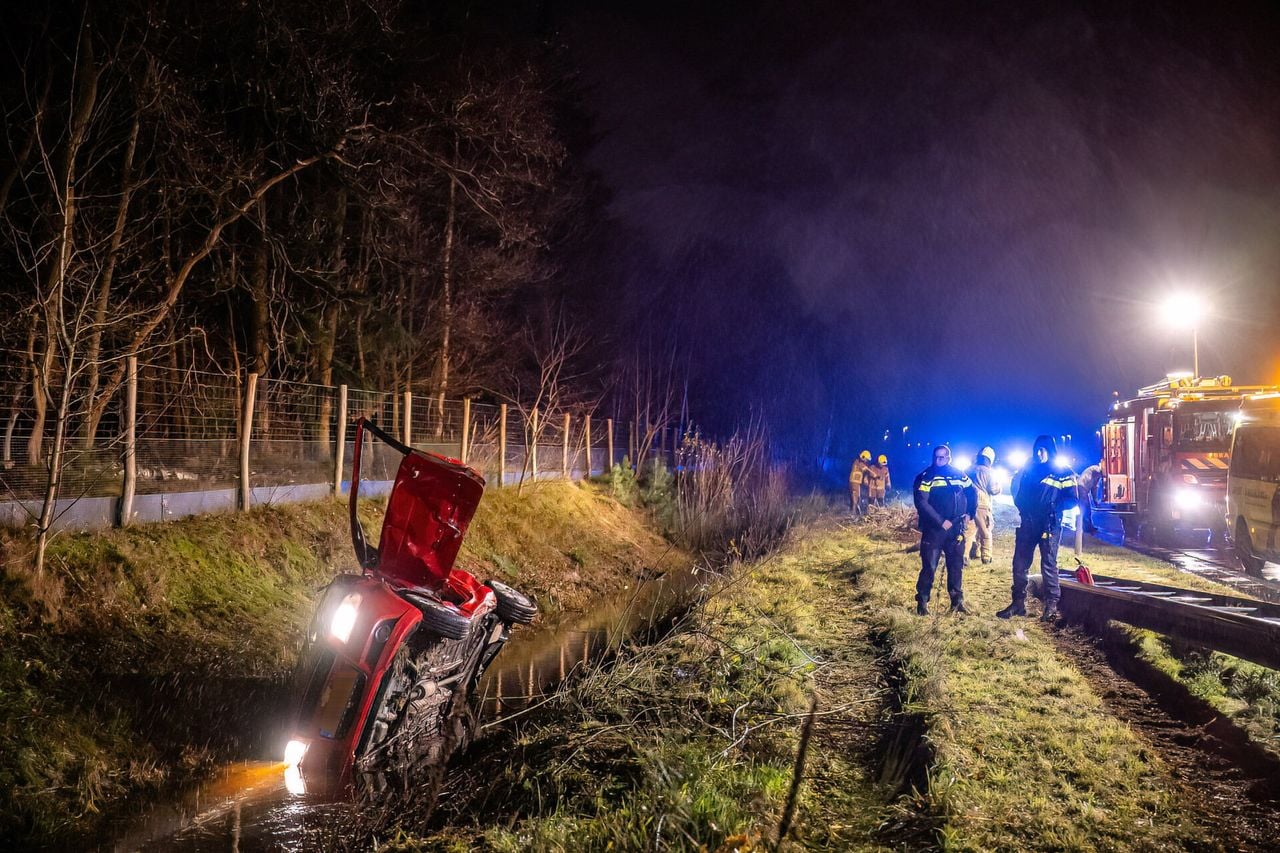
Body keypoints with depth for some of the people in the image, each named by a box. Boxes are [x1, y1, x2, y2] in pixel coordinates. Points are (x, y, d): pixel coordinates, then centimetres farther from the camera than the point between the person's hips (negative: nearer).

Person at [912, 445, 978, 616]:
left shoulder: (959, 474, 6)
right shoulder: (925, 477, -7)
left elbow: (973, 492, 22)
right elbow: (921, 503, -17)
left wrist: (969, 513, 10)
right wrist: (940, 521, -21)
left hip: (955, 528, 4)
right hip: (933, 529, -4)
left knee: (956, 565, 10)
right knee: (929, 566, -4)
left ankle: (957, 600, 21)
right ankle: (922, 602, 6)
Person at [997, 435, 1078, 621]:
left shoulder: (1064, 473, 0)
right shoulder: (1029, 470, 14)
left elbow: (1072, 500, -7)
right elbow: (1020, 494, 22)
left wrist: (1053, 507, -21)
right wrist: (1021, 506, 4)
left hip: (1049, 525, -5)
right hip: (1028, 523, 5)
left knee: (1048, 564, -5)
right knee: (1019, 563, 4)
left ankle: (1052, 605, 3)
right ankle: (1018, 602, 11)